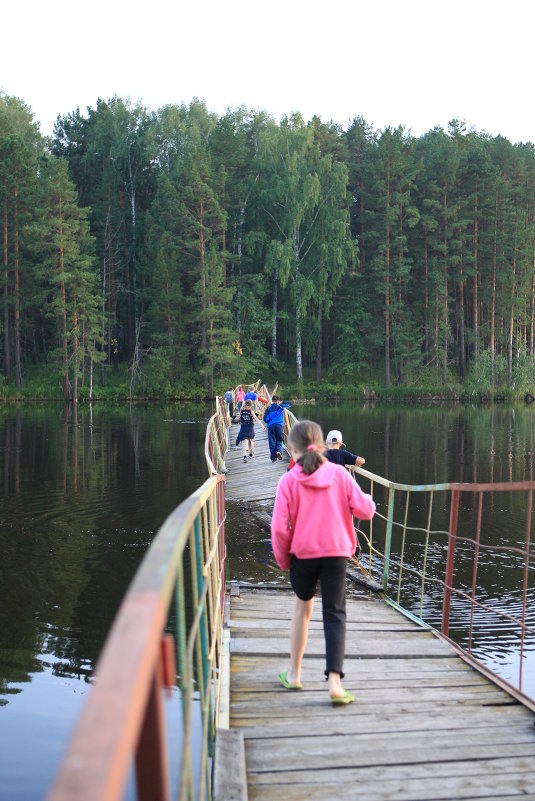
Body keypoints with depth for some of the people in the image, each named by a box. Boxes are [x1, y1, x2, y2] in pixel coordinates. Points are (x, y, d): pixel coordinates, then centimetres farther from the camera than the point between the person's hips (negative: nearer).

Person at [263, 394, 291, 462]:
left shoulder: (269, 408, 6)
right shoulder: (280, 406, 4)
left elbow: (265, 419, 3)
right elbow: (289, 404, 19)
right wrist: (282, 402, 28)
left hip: (270, 426, 1)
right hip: (279, 425, -1)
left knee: (272, 442, 5)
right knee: (279, 440, 10)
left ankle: (273, 457, 3)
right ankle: (279, 450, -19)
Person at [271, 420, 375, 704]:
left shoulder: (288, 480, -8)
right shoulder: (339, 473, -3)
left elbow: (279, 528, -11)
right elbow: (365, 510, -3)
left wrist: (282, 559, 4)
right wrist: (368, 500, 20)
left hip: (303, 554, 0)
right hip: (336, 553, 0)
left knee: (303, 606, 21)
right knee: (334, 614, 3)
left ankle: (294, 674, 30)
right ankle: (334, 681, -9)